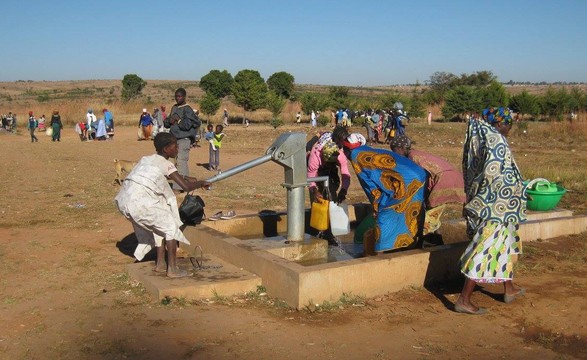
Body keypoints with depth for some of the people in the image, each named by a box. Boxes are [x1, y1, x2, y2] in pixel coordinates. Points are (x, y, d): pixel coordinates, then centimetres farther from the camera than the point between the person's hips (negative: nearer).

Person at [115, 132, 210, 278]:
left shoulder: (147, 159, 21)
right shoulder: (166, 164, -3)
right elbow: (186, 187, -9)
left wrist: (185, 178, 39)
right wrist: (201, 183, 10)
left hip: (123, 200, 8)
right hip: (139, 202, -8)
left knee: (160, 225, 23)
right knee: (171, 226, 4)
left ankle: (160, 264, 27)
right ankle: (172, 269, 5)